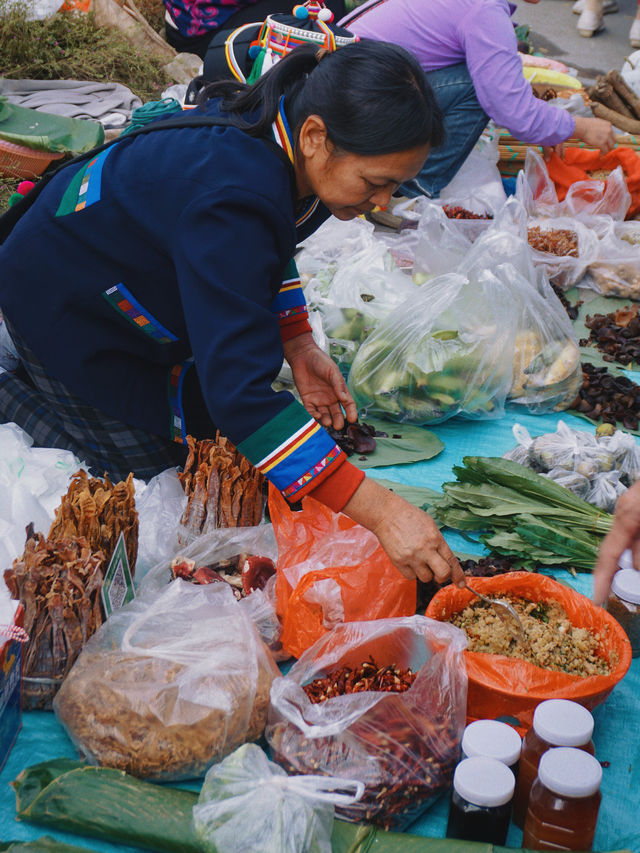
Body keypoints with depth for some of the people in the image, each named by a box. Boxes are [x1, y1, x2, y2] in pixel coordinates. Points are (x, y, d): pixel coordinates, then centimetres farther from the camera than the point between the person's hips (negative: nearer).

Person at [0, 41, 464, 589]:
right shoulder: (230, 202, -43)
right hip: (62, 306, -8)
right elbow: (239, 388, -47)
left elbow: (266, 246, 6)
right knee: (145, 462, -1)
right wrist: (377, 509, -50)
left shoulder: (275, 130, -15)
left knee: (207, 421, 14)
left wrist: (297, 343, -7)